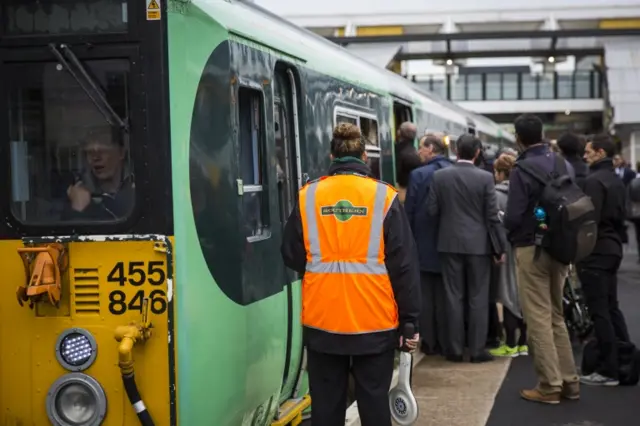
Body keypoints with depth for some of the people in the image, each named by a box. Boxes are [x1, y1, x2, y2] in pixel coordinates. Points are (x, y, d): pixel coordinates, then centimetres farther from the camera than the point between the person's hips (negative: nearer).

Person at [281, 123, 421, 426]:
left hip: (321, 321, 1)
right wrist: (409, 320, 2)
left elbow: (292, 257, 5)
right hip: (374, 321, -1)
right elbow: (404, 266, -4)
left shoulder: (307, 196, -1)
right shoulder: (384, 196, -4)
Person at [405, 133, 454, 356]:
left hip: (424, 244, -3)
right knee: (445, 295, 10)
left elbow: (409, 212, -9)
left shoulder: (419, 175, -12)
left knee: (425, 295, 5)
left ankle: (429, 342, 7)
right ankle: (446, 342, 13)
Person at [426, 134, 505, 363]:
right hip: (478, 244, -2)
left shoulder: (439, 176, -3)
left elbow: (432, 210, -1)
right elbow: (492, 215, -7)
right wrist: (499, 246, 3)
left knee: (454, 297, 6)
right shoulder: (485, 178, -8)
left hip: (450, 243, 2)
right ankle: (477, 350, 7)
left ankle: (456, 349, 10)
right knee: (478, 298, 5)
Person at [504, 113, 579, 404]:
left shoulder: (522, 170, -17)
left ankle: (549, 385, 4)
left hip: (532, 249, -7)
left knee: (538, 318, 1)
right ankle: (569, 381, 19)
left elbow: (513, 216, -18)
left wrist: (510, 233, 2)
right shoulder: (565, 165, 3)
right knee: (556, 316, 17)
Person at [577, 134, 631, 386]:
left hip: (594, 252, -9)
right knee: (612, 308, 15)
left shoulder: (594, 180, -15)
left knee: (599, 311, -5)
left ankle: (609, 371, -3)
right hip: (612, 249, 9)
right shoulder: (617, 181, 14)